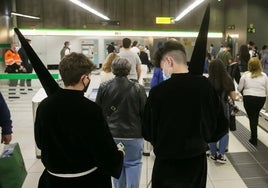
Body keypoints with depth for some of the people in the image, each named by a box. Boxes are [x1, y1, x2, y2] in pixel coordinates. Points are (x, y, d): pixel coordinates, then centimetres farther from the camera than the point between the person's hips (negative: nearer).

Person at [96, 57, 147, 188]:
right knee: (133, 164, 9)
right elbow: (145, 112, -6)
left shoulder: (103, 87, -6)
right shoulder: (138, 89, -12)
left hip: (112, 133, 3)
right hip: (133, 134, -2)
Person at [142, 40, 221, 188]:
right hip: (198, 157, 4)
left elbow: (147, 132, -8)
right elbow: (214, 121, 5)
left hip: (168, 160, -3)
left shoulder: (158, 91, -19)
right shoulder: (206, 85, -8)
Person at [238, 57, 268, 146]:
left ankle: (254, 139, 13)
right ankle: (254, 134, 31)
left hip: (249, 98, -2)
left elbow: (239, 88, -1)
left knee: (251, 117, 9)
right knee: (256, 115, 21)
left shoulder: (245, 75, -6)